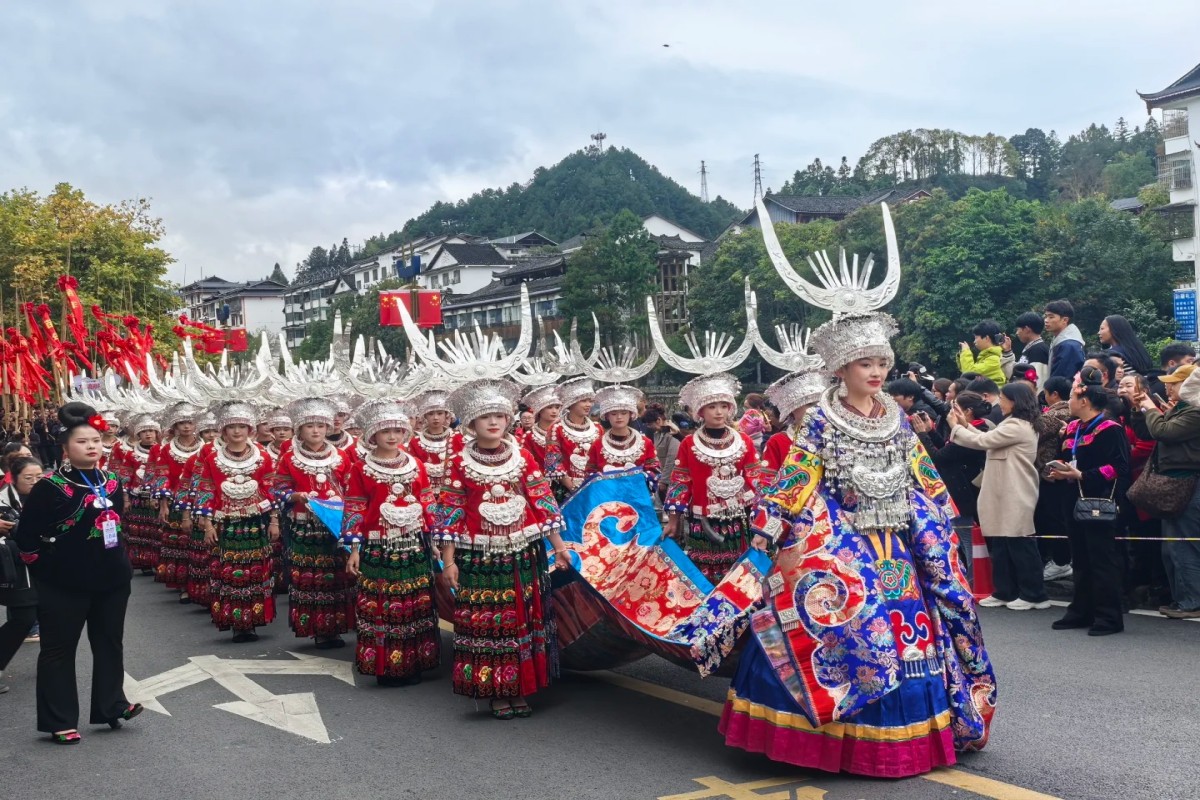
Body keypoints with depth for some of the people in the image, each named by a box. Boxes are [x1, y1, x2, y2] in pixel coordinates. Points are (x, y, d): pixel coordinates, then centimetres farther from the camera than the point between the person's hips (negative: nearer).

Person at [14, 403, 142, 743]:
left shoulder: (111, 483, 6)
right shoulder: (51, 486, -13)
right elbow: (26, 535, -10)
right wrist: (46, 568, -6)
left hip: (112, 580, 6)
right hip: (65, 585, -6)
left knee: (109, 644, 14)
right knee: (59, 649, 4)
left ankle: (111, 706, 26)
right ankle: (60, 722, 11)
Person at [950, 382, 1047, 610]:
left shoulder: (1016, 427, -18)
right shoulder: (1020, 424, 15)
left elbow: (981, 442, -15)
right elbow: (988, 440, 19)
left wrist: (956, 428, -2)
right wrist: (967, 425, 13)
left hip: (1015, 495, -10)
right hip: (1006, 495, 10)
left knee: (1020, 544, -3)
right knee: (1001, 544, 12)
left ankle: (1034, 595, 4)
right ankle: (1005, 592, 17)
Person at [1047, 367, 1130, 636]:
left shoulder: (1109, 429, -12)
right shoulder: (1072, 429, 13)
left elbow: (1118, 468, -19)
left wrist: (1081, 475, -20)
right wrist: (1060, 471, 3)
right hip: (1074, 501, 8)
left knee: (1102, 559, -3)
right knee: (1080, 560, 14)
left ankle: (1109, 617, 4)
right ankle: (1081, 611, 22)